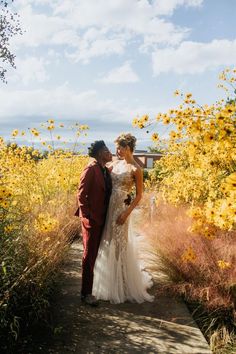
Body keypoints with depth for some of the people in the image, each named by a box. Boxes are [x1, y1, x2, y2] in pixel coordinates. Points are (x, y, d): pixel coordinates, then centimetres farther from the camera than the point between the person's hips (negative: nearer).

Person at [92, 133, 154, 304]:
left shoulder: (135, 169, -9)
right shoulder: (116, 164, 10)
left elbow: (139, 195, -10)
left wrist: (126, 213, -16)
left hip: (121, 209, -7)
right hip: (109, 207, 7)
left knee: (120, 245, 1)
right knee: (108, 244, 13)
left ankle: (124, 287, 21)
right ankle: (110, 284, 31)